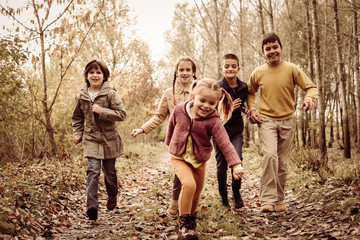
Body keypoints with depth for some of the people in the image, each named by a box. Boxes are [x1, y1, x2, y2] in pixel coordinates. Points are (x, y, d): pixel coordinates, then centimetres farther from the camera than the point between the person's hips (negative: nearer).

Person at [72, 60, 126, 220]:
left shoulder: (110, 94, -8)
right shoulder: (81, 96, 3)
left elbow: (122, 114, -13)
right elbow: (77, 117, 18)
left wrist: (101, 111, -21)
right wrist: (77, 133, 6)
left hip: (109, 139, -1)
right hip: (91, 139, 1)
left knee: (109, 171, 12)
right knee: (92, 170, -15)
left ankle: (112, 195, 41)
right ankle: (92, 205, -19)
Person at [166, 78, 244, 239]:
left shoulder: (213, 121, -18)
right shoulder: (179, 110, -13)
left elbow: (224, 143, -26)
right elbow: (172, 126, 8)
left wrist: (236, 164, -37)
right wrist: (170, 143, 24)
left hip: (199, 161, 1)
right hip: (179, 157, -1)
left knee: (196, 194, 11)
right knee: (189, 184, -25)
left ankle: (191, 218, 41)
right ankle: (184, 223, -10)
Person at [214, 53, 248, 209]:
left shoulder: (243, 87, 1)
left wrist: (244, 109, -2)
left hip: (236, 130, 2)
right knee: (221, 165, 5)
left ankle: (236, 193, 7)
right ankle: (223, 196, 26)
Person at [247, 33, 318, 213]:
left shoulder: (292, 69, -3)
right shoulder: (258, 73, 0)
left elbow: (311, 87, -2)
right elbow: (250, 92, 17)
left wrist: (309, 98, -25)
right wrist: (252, 109, 1)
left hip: (287, 121, 1)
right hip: (266, 120, -1)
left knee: (283, 163, 6)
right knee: (270, 154, -23)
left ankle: (279, 200, 21)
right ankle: (267, 200, -20)